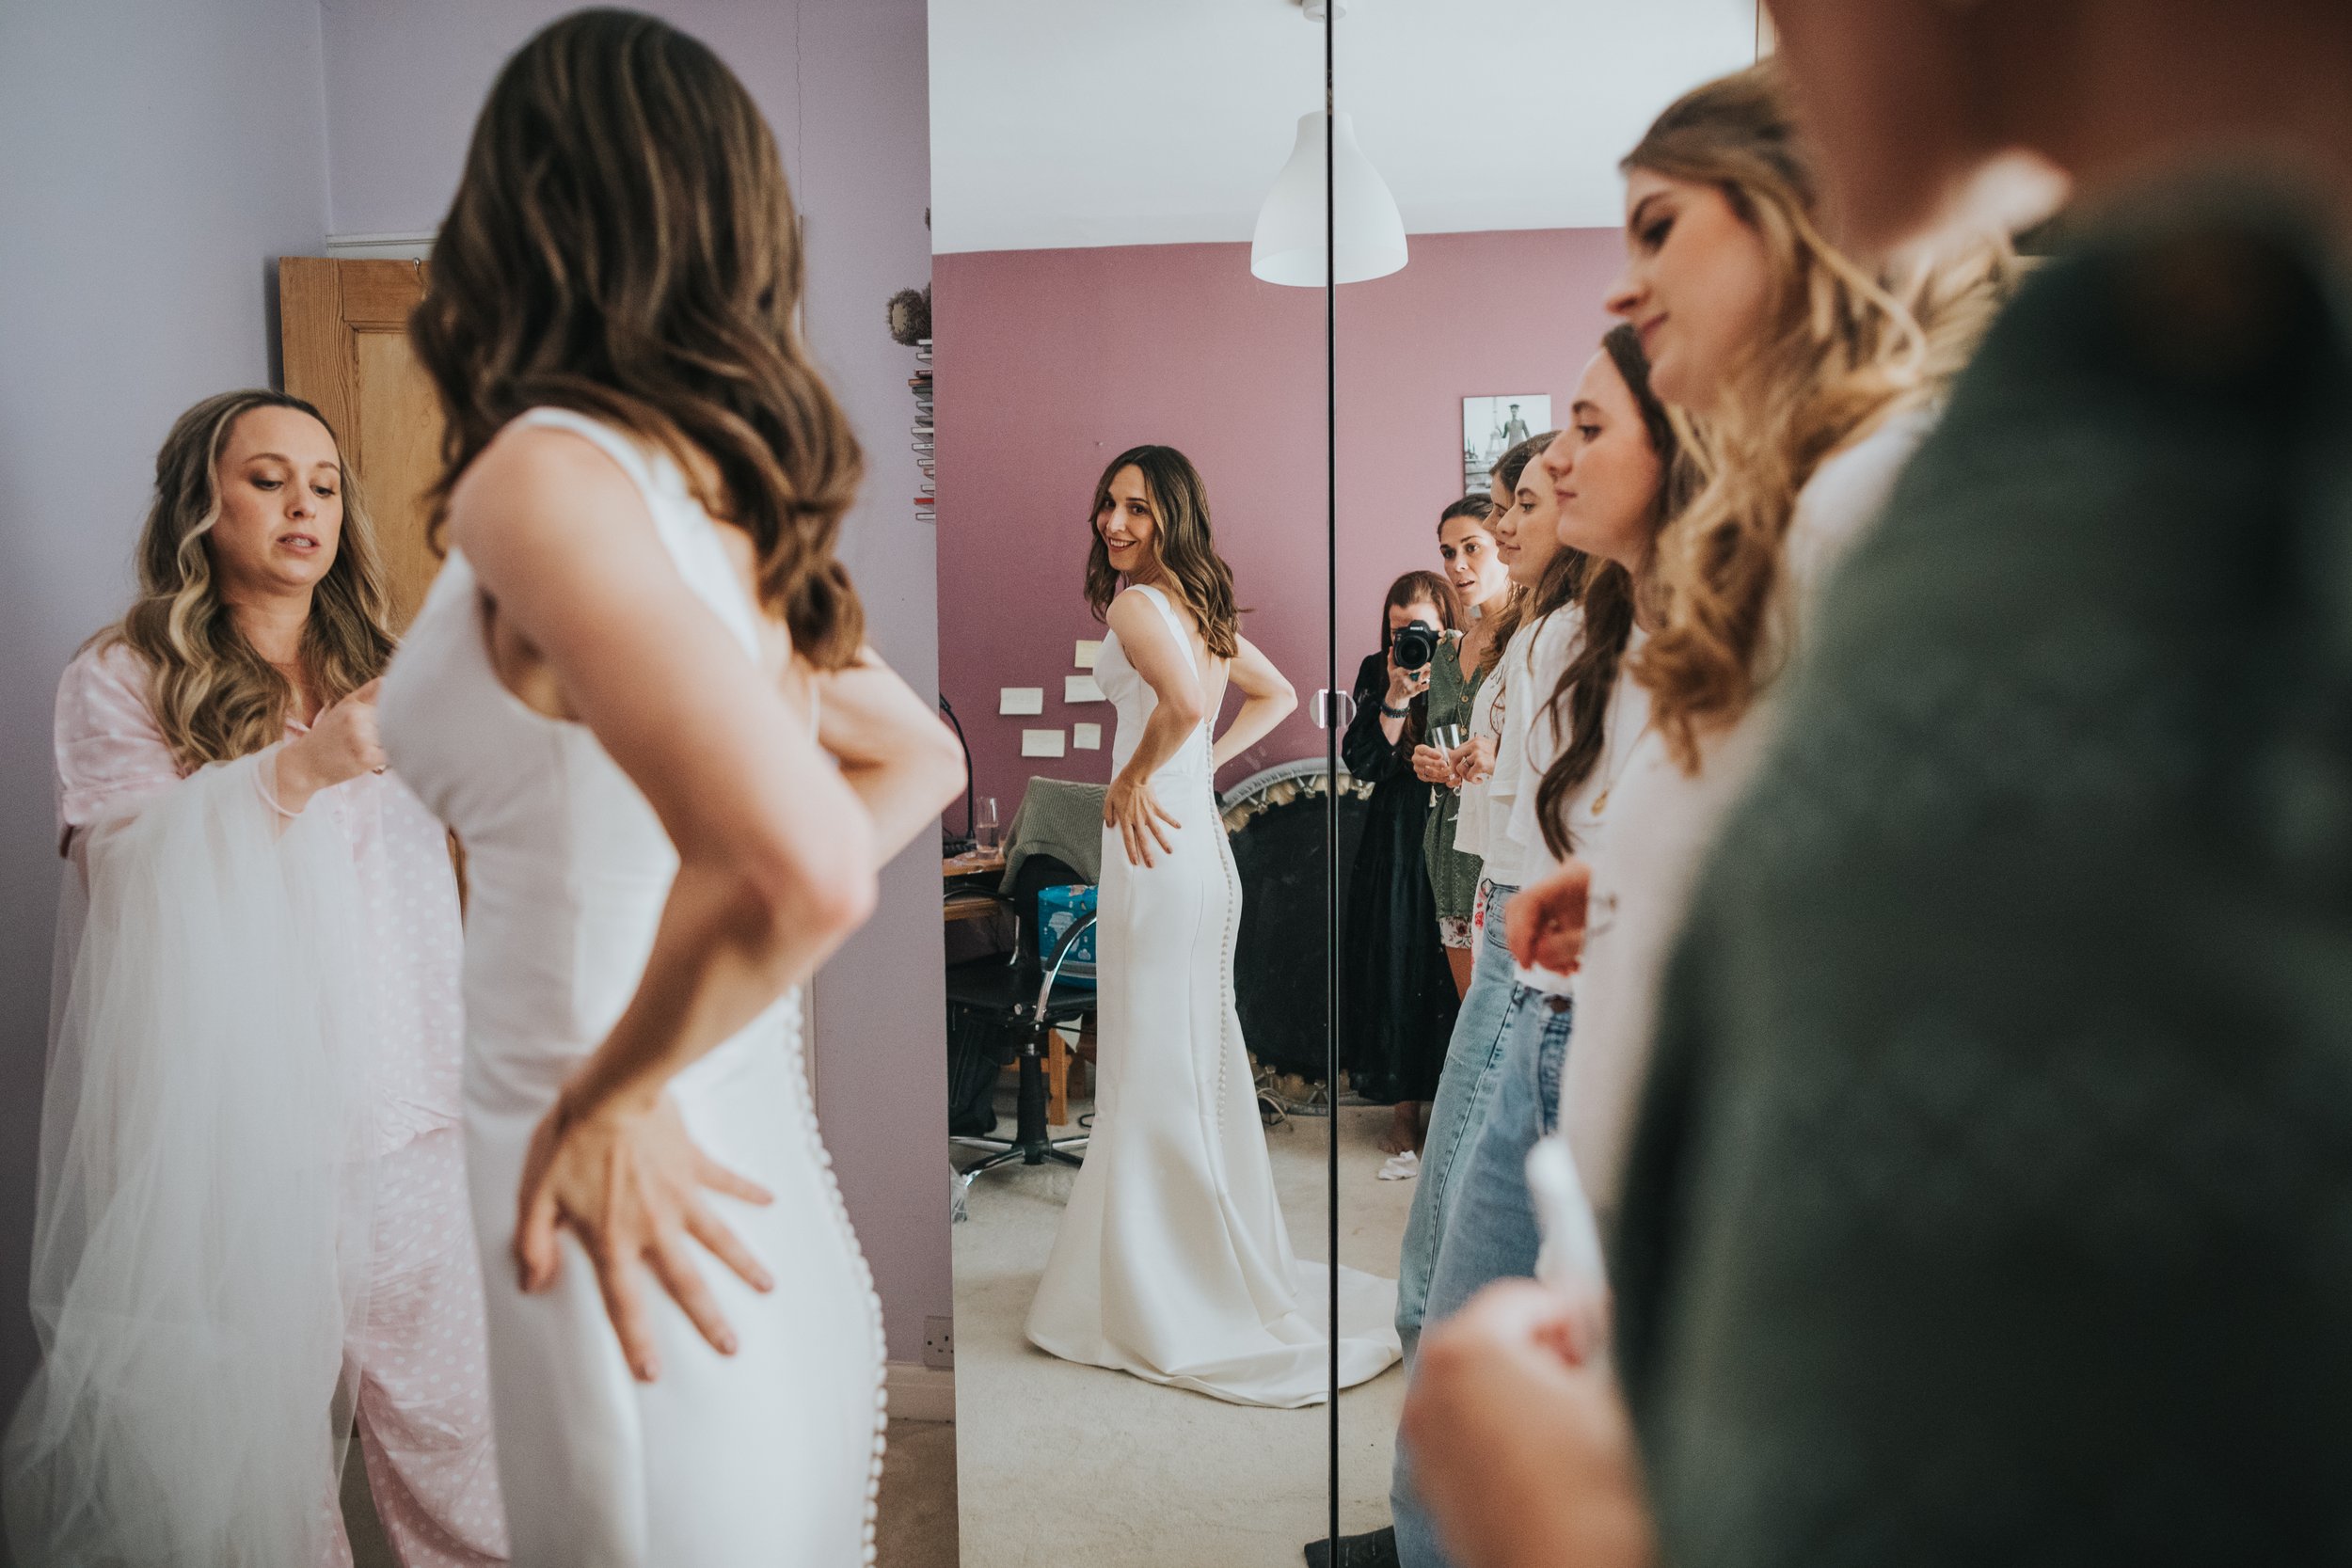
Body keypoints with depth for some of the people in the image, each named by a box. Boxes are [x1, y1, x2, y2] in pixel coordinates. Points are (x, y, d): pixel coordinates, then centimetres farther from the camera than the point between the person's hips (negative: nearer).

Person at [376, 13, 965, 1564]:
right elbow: (923, 761, 24)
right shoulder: (730, 494, 7)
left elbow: (803, 867, -33)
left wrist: (610, 1097, -17)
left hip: (643, 1274, -7)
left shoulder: (546, 472, -17)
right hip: (774, 1253, 7)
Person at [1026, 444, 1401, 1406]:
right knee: (1197, 1062, 17)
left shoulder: (1136, 604, -14)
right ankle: (1221, 1272, 28)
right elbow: (1277, 695, 26)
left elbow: (1186, 702, -33)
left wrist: (1134, 779, -18)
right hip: (1199, 843, 9)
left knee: (1154, 1071, -2)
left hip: (1157, 852, -9)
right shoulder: (1201, 604, 14)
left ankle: (1163, 1301, 7)